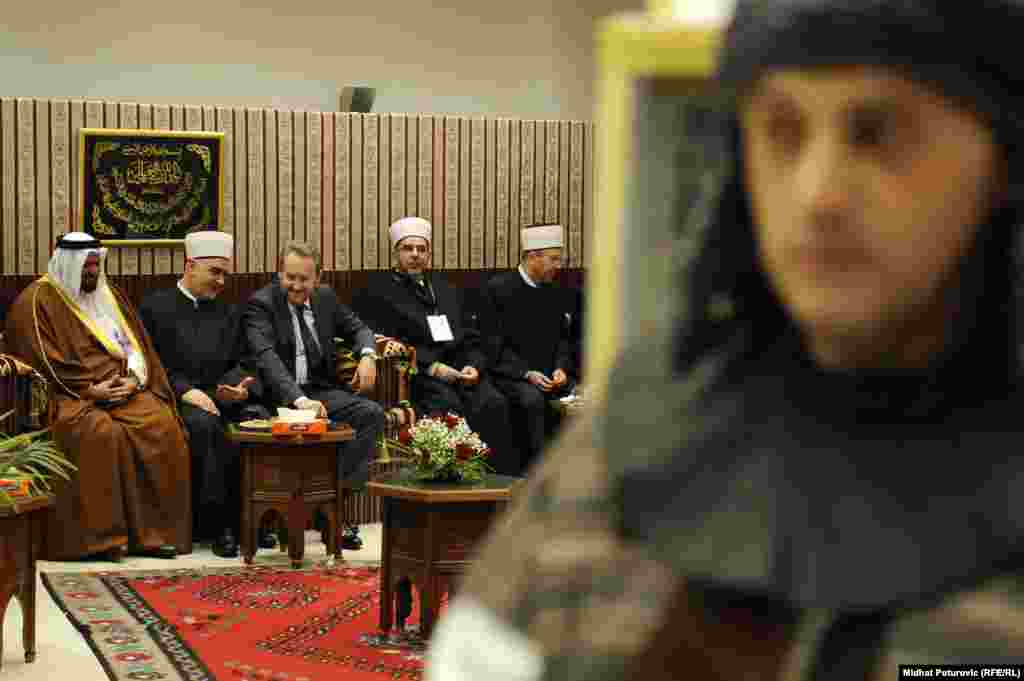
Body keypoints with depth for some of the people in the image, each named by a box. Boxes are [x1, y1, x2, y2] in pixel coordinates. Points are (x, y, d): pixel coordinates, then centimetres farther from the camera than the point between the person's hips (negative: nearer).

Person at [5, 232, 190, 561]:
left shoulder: (108, 295, 18)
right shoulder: (36, 302, -1)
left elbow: (136, 345, 15)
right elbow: (41, 365, -9)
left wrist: (133, 378, -7)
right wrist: (90, 390, -16)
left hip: (122, 389, 5)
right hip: (68, 398, -5)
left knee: (163, 427, -24)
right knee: (104, 434, -36)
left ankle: (153, 530, -21)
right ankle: (103, 535, -28)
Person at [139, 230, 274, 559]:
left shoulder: (230, 313, 23)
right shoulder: (156, 306, 7)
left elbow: (240, 364, 16)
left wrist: (240, 387, -8)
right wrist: (185, 390, -16)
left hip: (224, 396, 4)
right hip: (176, 399, -4)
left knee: (261, 420, -26)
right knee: (204, 424, -36)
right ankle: (217, 522, -29)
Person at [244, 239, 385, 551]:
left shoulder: (326, 297, 11)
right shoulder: (261, 303, -8)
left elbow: (358, 328, 23)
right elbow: (266, 357, -23)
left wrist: (367, 355, -3)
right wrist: (298, 400, -39)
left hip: (321, 392, 6)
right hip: (280, 395, -6)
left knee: (372, 413, -20)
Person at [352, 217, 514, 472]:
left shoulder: (446, 289, 27)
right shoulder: (378, 291, 9)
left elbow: (471, 339, 22)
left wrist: (474, 366, -1)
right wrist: (432, 367, -13)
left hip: (461, 371, 5)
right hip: (416, 375, -5)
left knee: (493, 404, -24)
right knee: (448, 405, -34)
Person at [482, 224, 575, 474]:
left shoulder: (554, 294, 15)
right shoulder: (499, 288, -4)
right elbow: (494, 343, -8)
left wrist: (560, 368, -3)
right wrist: (527, 373, -17)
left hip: (549, 376, 5)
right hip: (510, 375, -5)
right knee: (532, 399, -35)